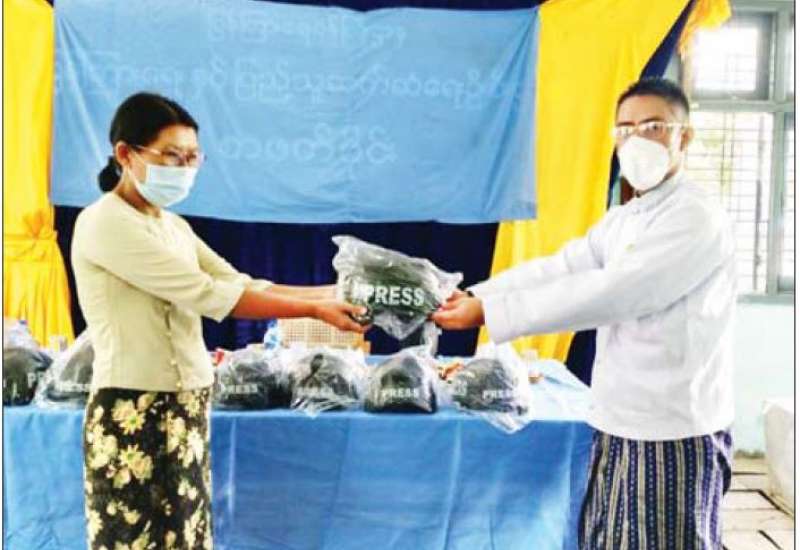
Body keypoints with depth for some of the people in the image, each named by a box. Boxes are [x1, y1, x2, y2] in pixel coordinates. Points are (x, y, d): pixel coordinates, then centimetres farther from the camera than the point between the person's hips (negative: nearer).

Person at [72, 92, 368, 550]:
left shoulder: (174, 227, 13)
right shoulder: (105, 223, -14)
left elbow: (241, 285, 6)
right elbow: (210, 296, -19)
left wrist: (330, 293, -3)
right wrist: (315, 311, -16)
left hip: (187, 407, 8)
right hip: (135, 413, -8)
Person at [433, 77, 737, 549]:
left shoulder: (698, 219, -18)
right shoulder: (623, 219, 12)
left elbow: (604, 294, -25)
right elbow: (559, 268, 3)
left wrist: (487, 312, -24)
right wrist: (472, 295, -11)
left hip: (673, 432, -8)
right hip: (622, 425, 8)